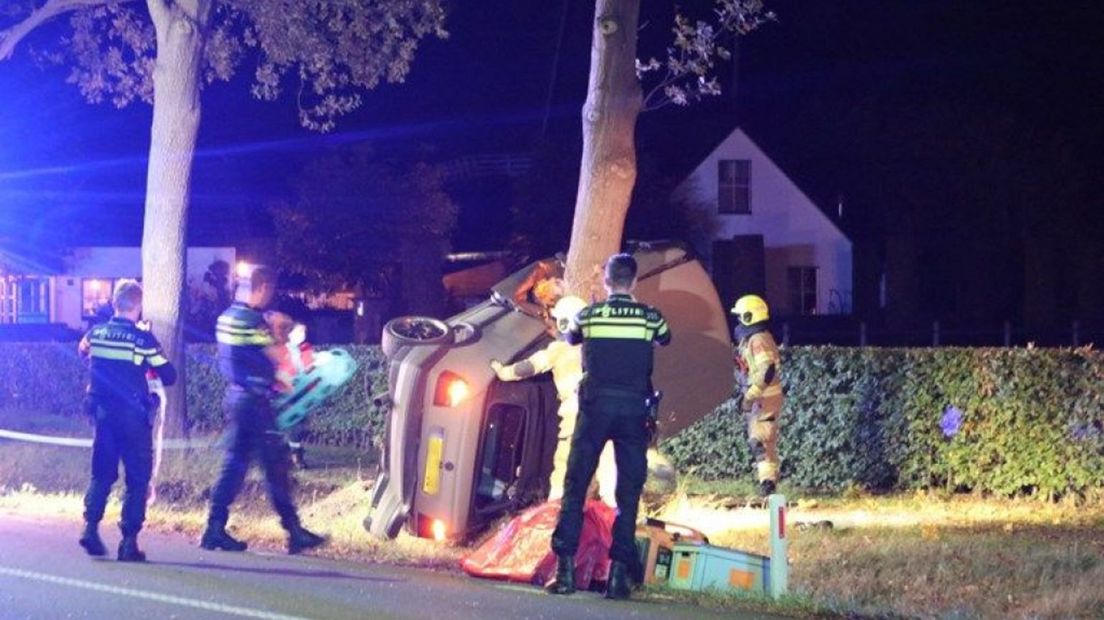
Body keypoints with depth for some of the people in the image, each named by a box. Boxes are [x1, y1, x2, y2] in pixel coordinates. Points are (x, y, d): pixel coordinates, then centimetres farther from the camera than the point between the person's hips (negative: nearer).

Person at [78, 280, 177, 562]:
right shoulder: (144, 340, -13)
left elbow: (83, 351, 23)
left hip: (103, 412, 4)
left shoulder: (96, 334, 0)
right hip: (133, 415, -4)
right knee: (138, 479, 3)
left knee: (102, 474, 15)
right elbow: (169, 376, -8)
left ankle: (91, 525, -3)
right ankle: (129, 541, -2)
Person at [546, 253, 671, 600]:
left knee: (575, 486, 3)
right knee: (628, 492, 3)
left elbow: (571, 338, 27)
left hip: (595, 406, 0)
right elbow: (665, 339, 27)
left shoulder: (589, 314, 4)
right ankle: (620, 572, -4)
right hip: (634, 408, 0)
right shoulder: (649, 316, 4)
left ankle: (565, 568, -6)